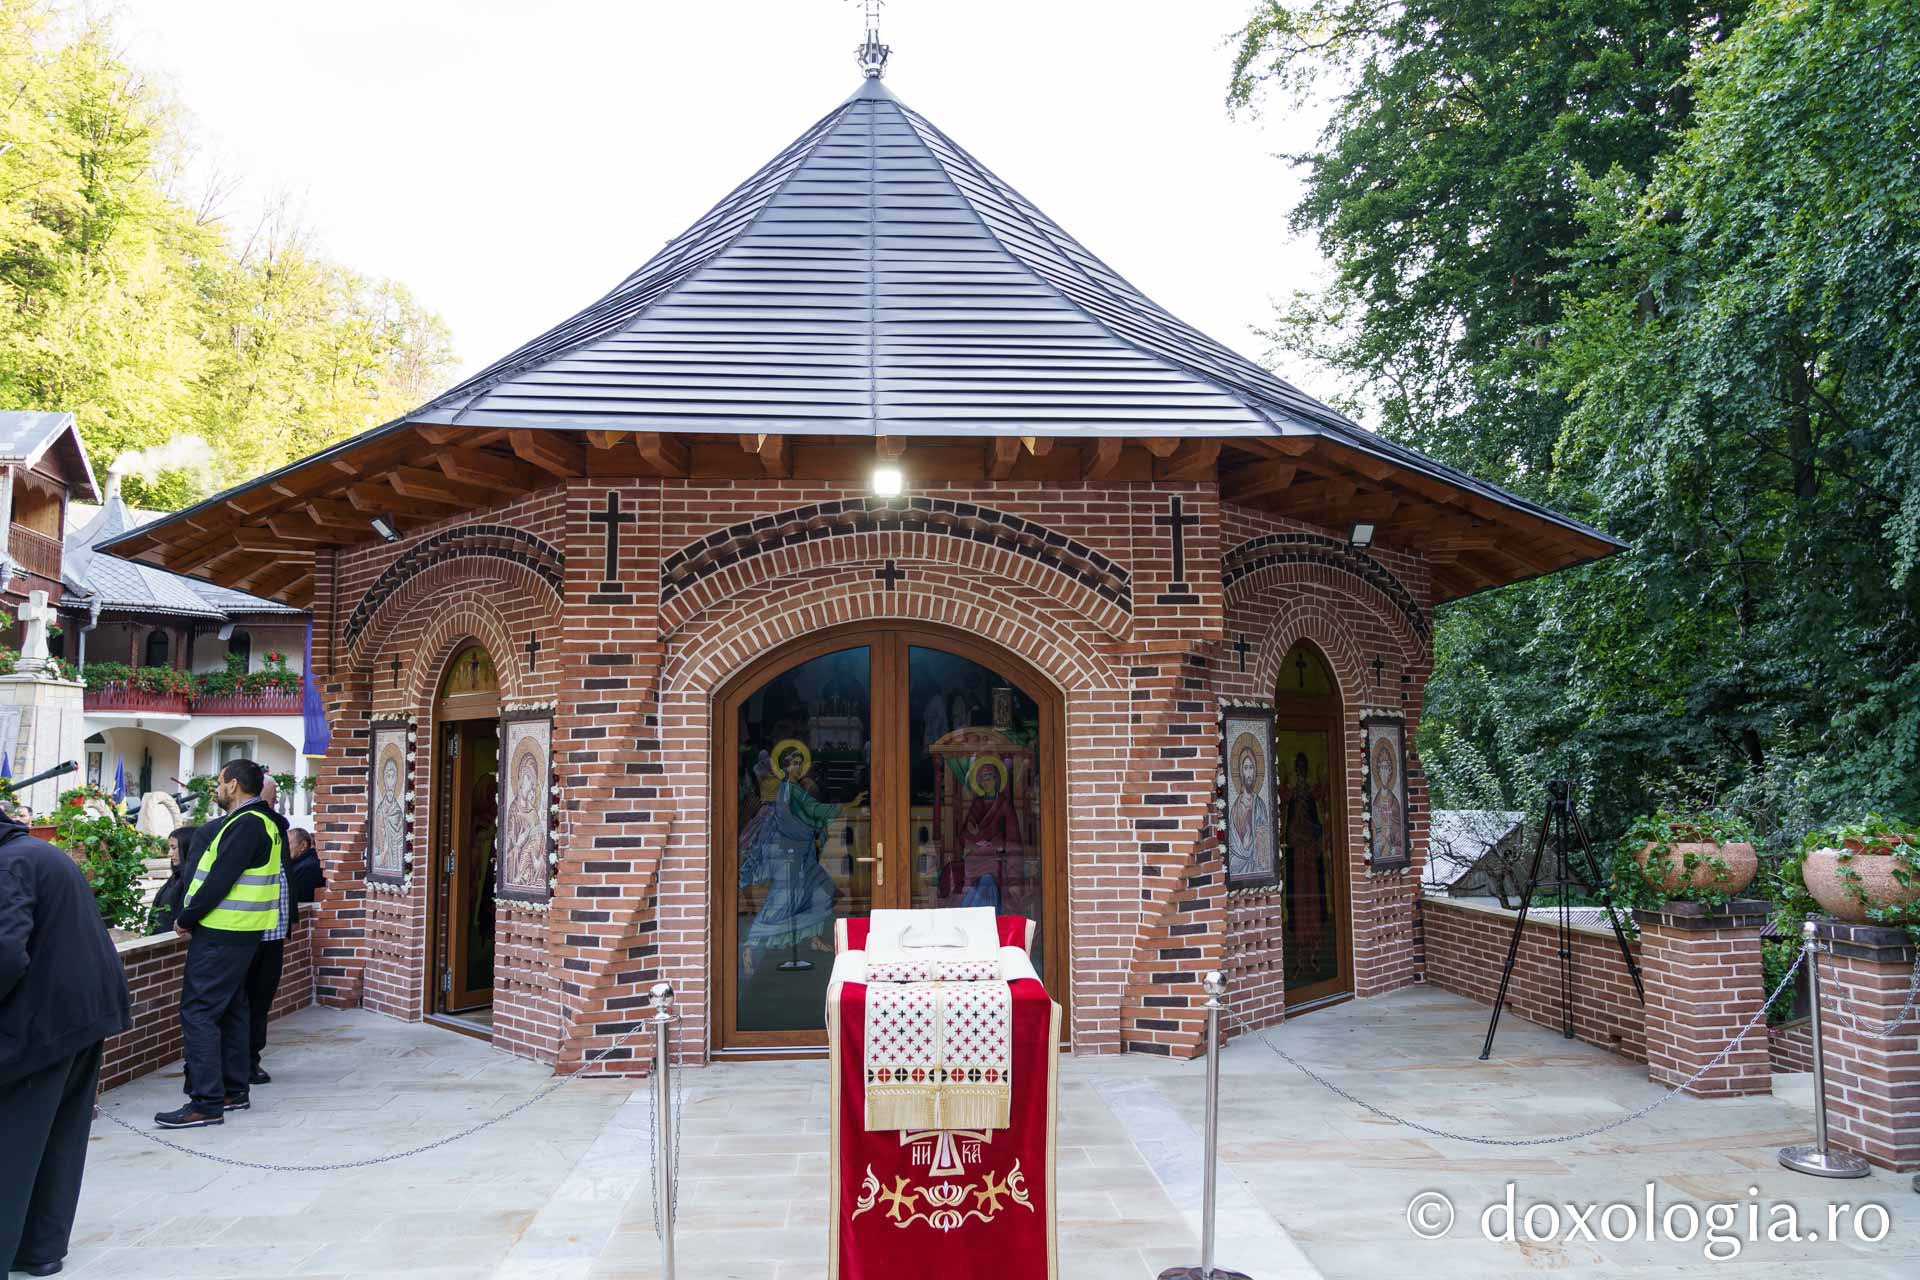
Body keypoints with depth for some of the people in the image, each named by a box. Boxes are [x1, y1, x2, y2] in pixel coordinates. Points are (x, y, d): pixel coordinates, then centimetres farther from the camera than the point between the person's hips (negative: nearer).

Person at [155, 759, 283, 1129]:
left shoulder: (245, 824, -17)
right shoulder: (262, 821, 15)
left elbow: (219, 880, -21)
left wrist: (186, 918, -9)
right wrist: (193, 917, 13)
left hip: (220, 934, -10)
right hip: (241, 932, 10)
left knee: (198, 1012, -8)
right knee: (230, 1010, 16)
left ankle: (206, 1103, -8)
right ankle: (233, 1091, 23)